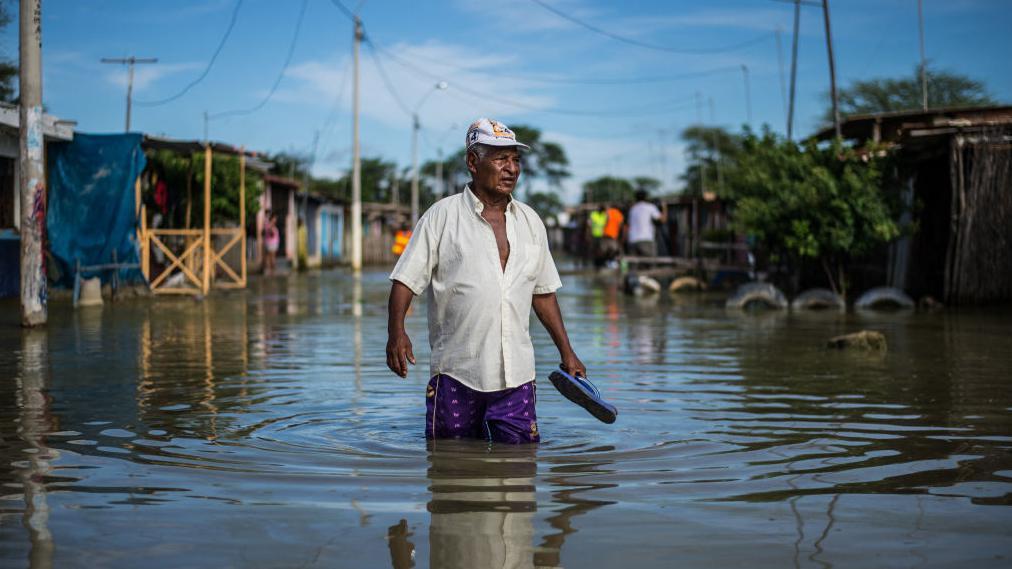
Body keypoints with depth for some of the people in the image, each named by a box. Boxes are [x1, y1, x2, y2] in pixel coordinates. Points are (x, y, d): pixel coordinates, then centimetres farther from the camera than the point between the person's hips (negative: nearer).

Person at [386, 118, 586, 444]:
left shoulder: (530, 221, 13)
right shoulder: (442, 216, -1)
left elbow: (543, 292, 19)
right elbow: (406, 279, -4)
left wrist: (566, 353, 18)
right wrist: (396, 332, -20)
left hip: (517, 375, 3)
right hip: (456, 373, -3)